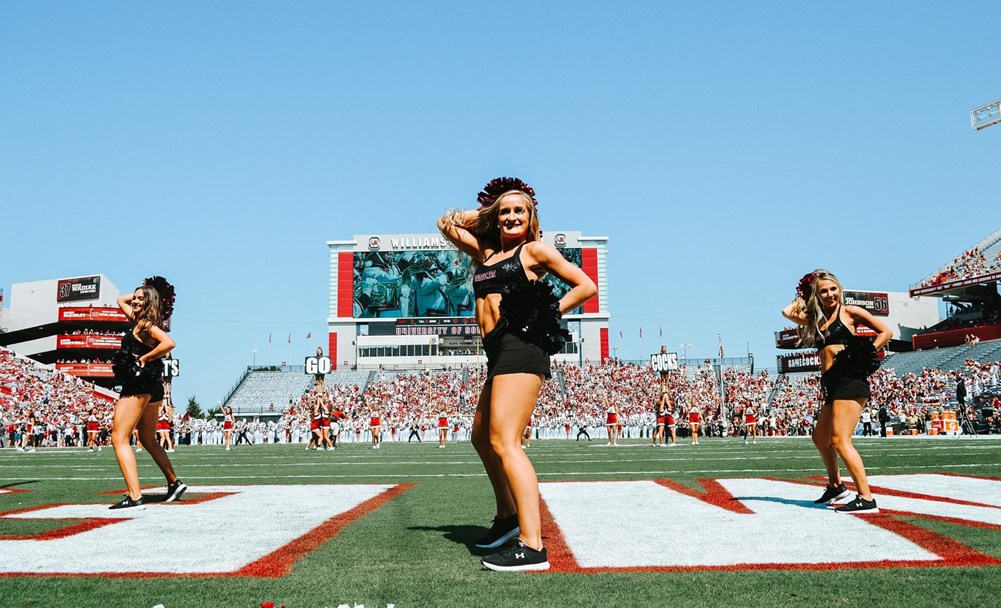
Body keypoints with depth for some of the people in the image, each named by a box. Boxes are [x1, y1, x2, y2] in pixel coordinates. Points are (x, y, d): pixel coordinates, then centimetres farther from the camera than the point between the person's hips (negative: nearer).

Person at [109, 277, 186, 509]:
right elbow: (121, 300, 32)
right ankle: (174, 483, 29)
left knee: (119, 439, -11)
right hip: (152, 387, 10)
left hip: (138, 386, -10)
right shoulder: (137, 320, 15)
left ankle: (135, 497, -20)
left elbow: (168, 343, -30)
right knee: (149, 441, 21)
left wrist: (145, 358, -20)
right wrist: (141, 291, 20)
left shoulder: (146, 324, -12)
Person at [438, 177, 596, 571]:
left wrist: (548, 313, -3)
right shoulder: (485, 254, 22)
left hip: (520, 346, -9)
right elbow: (448, 224, 31)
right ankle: (508, 516, 37)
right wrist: (486, 210, 26)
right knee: (482, 437, 20)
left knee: (503, 441, -19)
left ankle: (532, 546, -23)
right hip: (499, 353, 9)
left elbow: (586, 286, 1)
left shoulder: (534, 250, 4)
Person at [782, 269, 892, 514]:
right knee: (820, 438, 20)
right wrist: (803, 296, 19)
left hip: (850, 380, -8)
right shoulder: (816, 320, 19)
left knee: (840, 441, -16)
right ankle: (835, 486, 37)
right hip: (831, 384, 8)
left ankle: (866, 498, -14)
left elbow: (886, 332, 1)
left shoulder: (849, 312, 3)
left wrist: (865, 355, -8)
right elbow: (788, 312, 12)